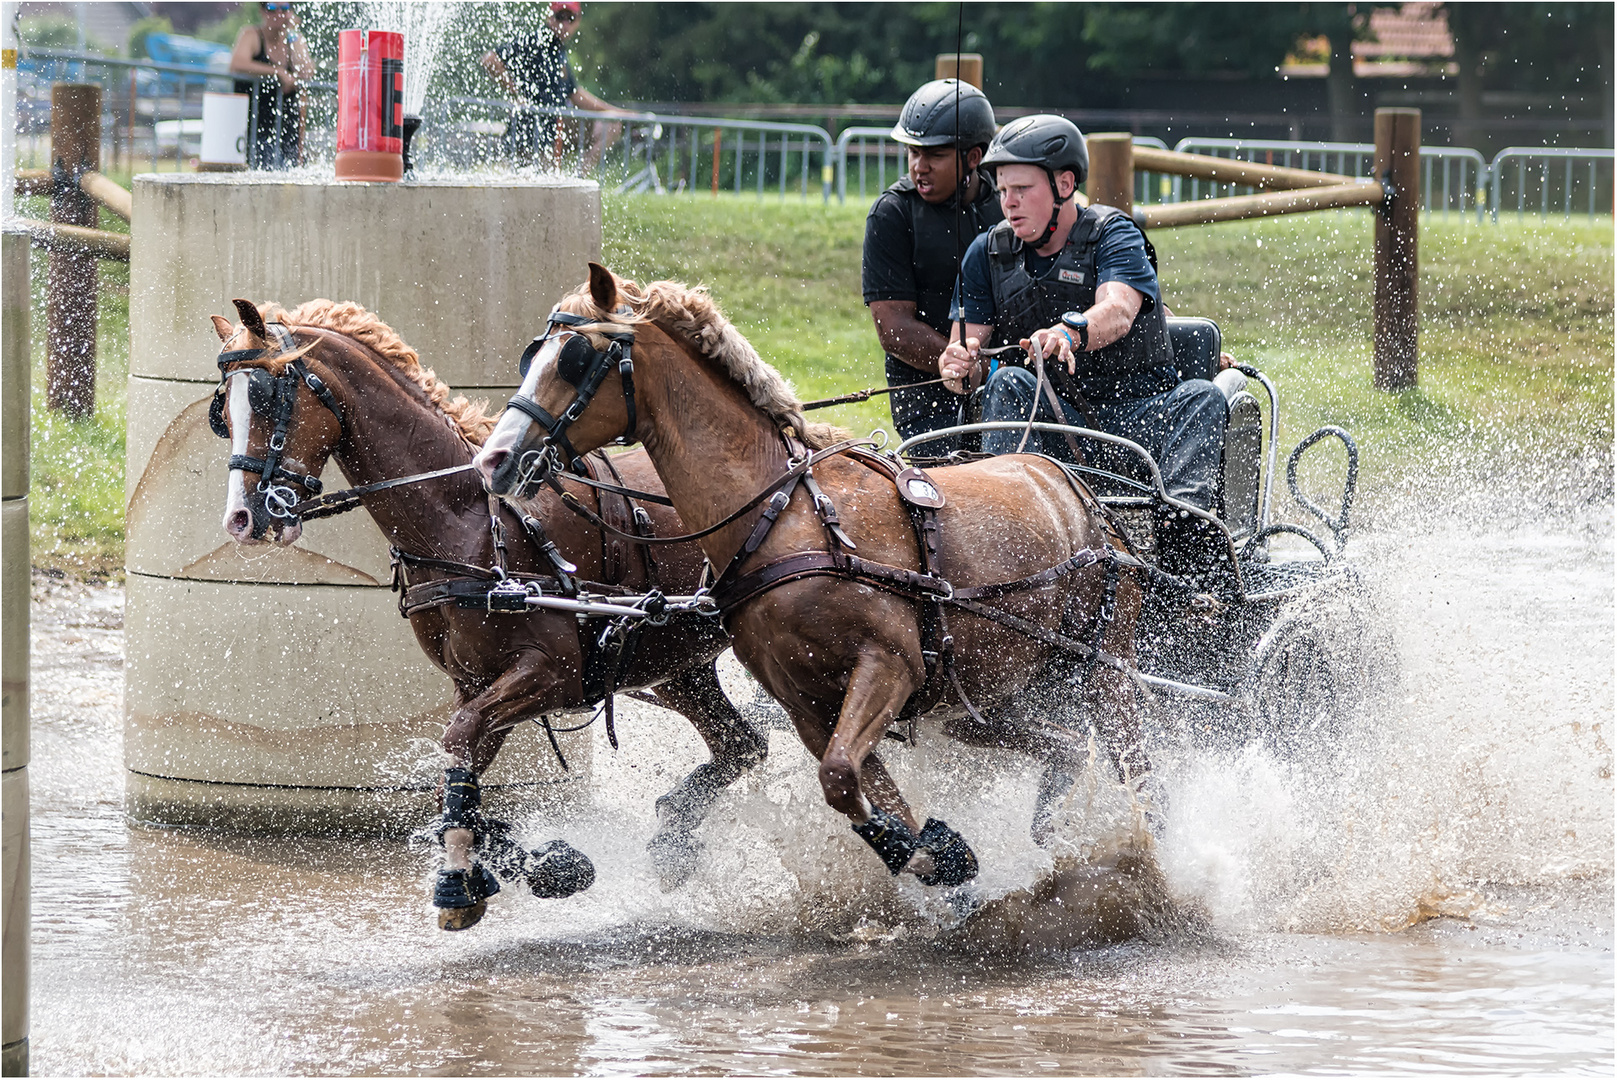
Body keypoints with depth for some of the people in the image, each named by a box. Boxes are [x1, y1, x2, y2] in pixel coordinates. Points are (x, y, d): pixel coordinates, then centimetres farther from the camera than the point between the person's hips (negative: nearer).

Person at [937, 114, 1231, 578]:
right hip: (1053, 424, 2)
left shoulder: (1113, 235, -4)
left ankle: (1184, 522, -53)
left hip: (1136, 416, -2)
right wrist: (959, 362, -25)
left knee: (1203, 398, -30)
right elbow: (967, 337, 2)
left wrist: (1070, 332, -48)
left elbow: (1118, 312, -25)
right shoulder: (988, 253, 9)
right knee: (1010, 385, -28)